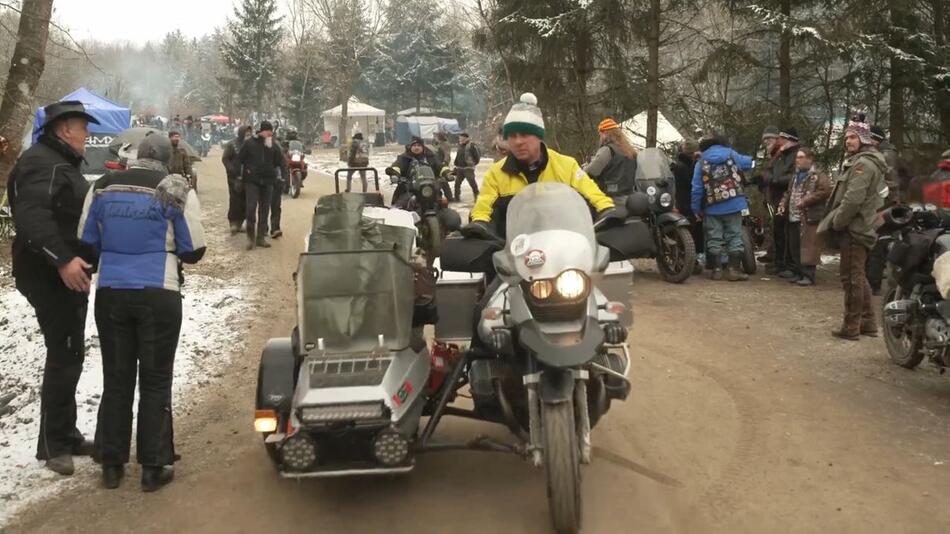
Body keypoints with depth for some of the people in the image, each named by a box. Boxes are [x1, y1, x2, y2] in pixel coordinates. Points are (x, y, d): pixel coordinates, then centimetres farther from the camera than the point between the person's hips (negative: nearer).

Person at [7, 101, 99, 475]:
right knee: (65, 357, -7)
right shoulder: (41, 162, -16)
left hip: (67, 275, 11)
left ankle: (65, 436, 26)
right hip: (50, 277, -11)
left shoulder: (62, 163, 18)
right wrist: (62, 259, -38)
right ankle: (53, 444, 2)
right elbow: (32, 216, -31)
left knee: (69, 355, 15)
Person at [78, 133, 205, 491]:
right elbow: (194, 250, -4)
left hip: (110, 293, 3)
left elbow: (86, 241, 9)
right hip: (158, 295, -3)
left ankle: (111, 464, 19)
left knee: (115, 378, 13)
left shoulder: (102, 187, 4)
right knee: (155, 380, 7)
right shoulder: (177, 191, -7)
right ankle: (153, 467, 10)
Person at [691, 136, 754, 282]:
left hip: (713, 207, 0)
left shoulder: (701, 162, 2)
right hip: (733, 204, 0)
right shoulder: (731, 154, 5)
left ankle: (716, 270, 5)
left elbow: (697, 188, -1)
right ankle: (734, 270, -2)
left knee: (714, 239, 6)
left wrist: (696, 208, 5)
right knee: (734, 237, 3)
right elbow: (749, 163, 22)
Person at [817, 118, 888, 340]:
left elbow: (853, 198, -24)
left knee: (851, 277, -6)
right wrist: (837, 220, 14)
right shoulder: (863, 162, 20)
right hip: (861, 228, 11)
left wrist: (837, 222, -15)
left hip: (853, 229, -11)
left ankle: (851, 326, -3)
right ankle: (867, 321, 24)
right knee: (859, 276, 17)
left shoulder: (863, 163, -15)